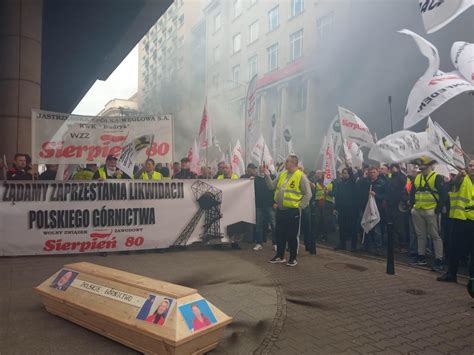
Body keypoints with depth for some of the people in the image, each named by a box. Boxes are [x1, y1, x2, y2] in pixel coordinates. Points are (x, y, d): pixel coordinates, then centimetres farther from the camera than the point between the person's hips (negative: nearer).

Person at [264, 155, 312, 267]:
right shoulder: (282, 175, 10)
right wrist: (267, 176, 0)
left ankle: (293, 258, 18)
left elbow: (308, 194, -10)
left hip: (293, 211, -6)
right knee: (279, 234, 14)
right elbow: (272, 186, 12)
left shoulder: (301, 176, -9)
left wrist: (300, 206, -12)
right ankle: (280, 256, 28)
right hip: (280, 210, 6)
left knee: (292, 236, 4)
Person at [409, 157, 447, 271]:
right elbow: (412, 193, 18)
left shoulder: (437, 178, -6)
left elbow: (443, 195, -10)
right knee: (421, 235, 13)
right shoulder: (417, 178, 13)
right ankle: (421, 257, 24)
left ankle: (439, 261, 2)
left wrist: (438, 209, -13)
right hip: (417, 211, 6)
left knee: (435, 236, -2)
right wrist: (412, 205, 9)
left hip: (431, 211, -6)